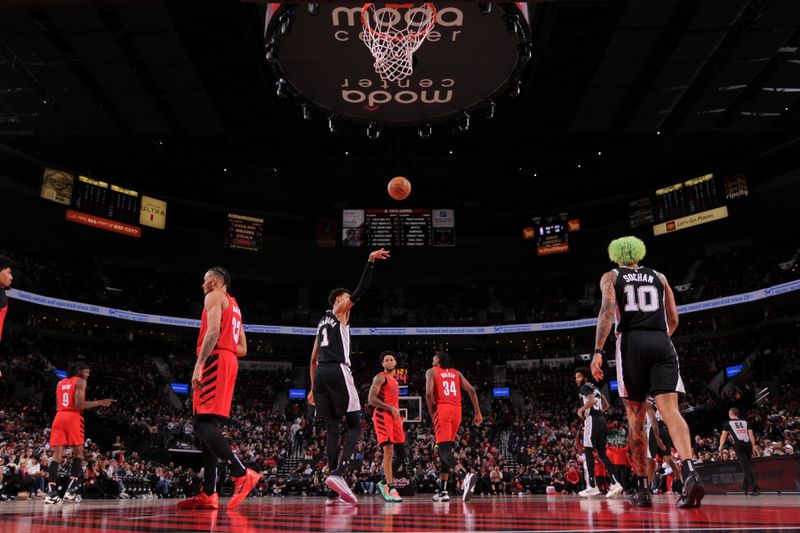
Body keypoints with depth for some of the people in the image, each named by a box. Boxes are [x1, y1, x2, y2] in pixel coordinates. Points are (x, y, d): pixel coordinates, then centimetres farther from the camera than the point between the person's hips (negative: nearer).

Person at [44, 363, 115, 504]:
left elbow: (57, 405, 22)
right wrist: (100, 403, -7)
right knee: (78, 452, 3)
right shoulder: (80, 381, 0)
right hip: (73, 418, -6)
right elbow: (79, 404, -12)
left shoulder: (60, 383, 22)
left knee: (57, 454, 1)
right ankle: (71, 490, -7)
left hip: (59, 417, 6)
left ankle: (51, 493, -8)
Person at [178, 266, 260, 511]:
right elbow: (243, 349, 25)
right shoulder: (234, 305, 28)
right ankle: (208, 494, 5)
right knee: (207, 424, 7)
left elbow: (213, 330, -17)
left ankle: (242, 474, -25)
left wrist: (199, 363, -21)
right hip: (230, 362, 9)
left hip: (215, 361, -9)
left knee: (202, 422, -15)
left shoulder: (214, 297, 1)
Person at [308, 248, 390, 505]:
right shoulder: (340, 311, 8)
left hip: (320, 373, 7)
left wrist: (313, 388, 29)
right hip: (338, 371, -7)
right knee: (355, 426, -2)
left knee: (332, 430, 6)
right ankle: (338, 474, -22)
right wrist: (371, 262, -5)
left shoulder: (322, 323, 28)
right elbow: (361, 290, -6)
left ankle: (333, 491, 1)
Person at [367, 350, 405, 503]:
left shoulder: (394, 380, 24)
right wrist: (391, 408, -19)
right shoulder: (380, 378, -3)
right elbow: (371, 400, -14)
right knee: (388, 451, -15)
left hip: (395, 417, 9)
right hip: (383, 416, -9)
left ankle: (384, 483, 18)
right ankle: (391, 489, -13)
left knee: (401, 454, 6)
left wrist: (399, 417, 18)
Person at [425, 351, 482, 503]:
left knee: (444, 450, -12)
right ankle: (442, 491, 15)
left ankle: (466, 475, -39)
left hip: (442, 410, -5)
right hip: (456, 411, 5)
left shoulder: (431, 371, 7)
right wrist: (478, 413, 9)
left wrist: (431, 413, 3)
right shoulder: (457, 373, 20)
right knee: (446, 449, 15)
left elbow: (429, 393, -9)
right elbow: (472, 390, 8)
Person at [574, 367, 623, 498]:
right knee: (602, 453, 10)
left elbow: (592, 401, -22)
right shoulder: (595, 388, 24)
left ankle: (593, 486, -5)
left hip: (592, 420, -9)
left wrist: (581, 409, -9)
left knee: (588, 452, -4)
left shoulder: (585, 387, -4)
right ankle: (614, 483, -1)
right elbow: (606, 405, 31)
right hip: (602, 420, 9)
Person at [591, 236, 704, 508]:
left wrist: (598, 351, -10)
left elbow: (608, 310, -5)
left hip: (631, 343, -2)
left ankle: (642, 488, 9)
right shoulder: (658, 277, 22)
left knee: (636, 418, 7)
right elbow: (673, 319, 20)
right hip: (662, 343, 2)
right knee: (670, 410, -9)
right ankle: (690, 472, -33)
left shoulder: (610, 277, 13)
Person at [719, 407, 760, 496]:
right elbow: (751, 434, 11)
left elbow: (724, 435, 8)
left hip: (739, 445, -4)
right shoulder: (745, 422, 19)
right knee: (747, 466, 17)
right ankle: (745, 486, 24)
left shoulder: (728, 423, 9)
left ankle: (755, 488, -12)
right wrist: (753, 447, 12)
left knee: (746, 467, -4)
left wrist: (721, 446, 16)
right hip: (748, 444, 4)